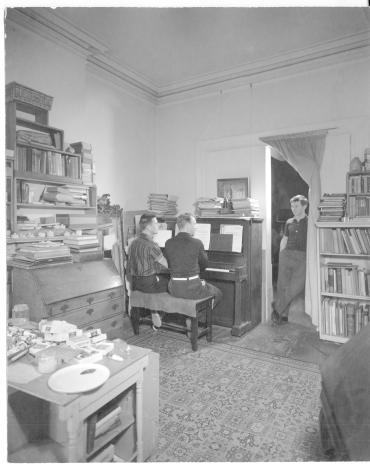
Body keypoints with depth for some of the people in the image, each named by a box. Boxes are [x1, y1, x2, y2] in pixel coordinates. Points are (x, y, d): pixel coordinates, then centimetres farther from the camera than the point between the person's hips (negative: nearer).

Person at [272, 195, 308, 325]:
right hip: (287, 254, 4)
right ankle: (283, 314, 16)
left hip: (302, 257, -3)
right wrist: (280, 256, 13)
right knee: (282, 285, 3)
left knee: (296, 287, -11)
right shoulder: (289, 222, 13)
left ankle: (277, 307, 7)